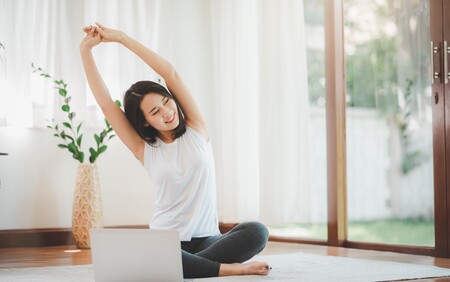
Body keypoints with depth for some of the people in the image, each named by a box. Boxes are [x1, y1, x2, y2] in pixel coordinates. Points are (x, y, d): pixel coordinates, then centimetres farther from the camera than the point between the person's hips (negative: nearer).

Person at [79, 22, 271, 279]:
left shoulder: (196, 130, 5)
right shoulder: (145, 150, 4)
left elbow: (171, 74, -4)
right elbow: (106, 103, -2)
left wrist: (122, 37, -6)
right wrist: (86, 49, -5)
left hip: (206, 240, 1)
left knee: (257, 232, -29)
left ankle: (189, 265, -24)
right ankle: (229, 268, -27)